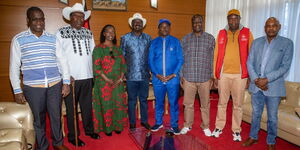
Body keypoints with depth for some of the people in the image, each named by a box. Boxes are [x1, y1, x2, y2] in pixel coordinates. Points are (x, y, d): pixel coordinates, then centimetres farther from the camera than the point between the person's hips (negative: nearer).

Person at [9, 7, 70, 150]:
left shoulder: (53, 39, 6)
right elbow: (14, 67, 1)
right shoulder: (18, 39, 0)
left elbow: (62, 61, 6)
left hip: (55, 85, 2)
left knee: (56, 116, 13)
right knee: (38, 119, 11)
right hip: (32, 87, -2)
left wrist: (66, 82, 1)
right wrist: (17, 91, -2)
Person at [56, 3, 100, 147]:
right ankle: (73, 136, 24)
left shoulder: (88, 33, 11)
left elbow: (93, 53, 13)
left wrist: (94, 72, 7)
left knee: (87, 105, 16)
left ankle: (89, 130, 34)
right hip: (70, 78, -4)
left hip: (87, 76, 4)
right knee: (71, 108, 9)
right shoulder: (61, 32, -2)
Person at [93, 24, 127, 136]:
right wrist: (107, 80, -15)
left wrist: (120, 78, -5)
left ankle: (117, 126, 23)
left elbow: (123, 64, 9)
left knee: (119, 104, 7)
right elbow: (96, 67, -9)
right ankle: (107, 128, 18)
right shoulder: (98, 49, -2)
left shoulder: (117, 49, 12)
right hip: (103, 82, -4)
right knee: (106, 105, 3)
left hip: (118, 83, 4)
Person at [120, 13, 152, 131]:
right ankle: (132, 123, 23)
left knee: (144, 99, 13)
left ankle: (144, 121, 29)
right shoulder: (125, 38, 2)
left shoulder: (148, 38, 7)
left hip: (144, 75, 2)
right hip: (131, 76, -2)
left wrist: (150, 70, 3)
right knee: (132, 100, 8)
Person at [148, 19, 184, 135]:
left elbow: (180, 60, -1)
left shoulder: (175, 41, 2)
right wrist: (157, 74, -8)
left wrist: (173, 74, -10)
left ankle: (174, 125, 22)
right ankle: (158, 122, 31)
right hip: (157, 78, 2)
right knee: (159, 102, 13)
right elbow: (150, 60, 4)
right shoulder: (154, 42, 6)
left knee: (174, 103, 5)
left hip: (173, 78, -1)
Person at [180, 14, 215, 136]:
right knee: (188, 103, 10)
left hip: (205, 78, 0)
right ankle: (187, 125, 28)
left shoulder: (210, 38, 3)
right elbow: (181, 59, 7)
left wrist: (212, 76, 1)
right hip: (188, 78, 1)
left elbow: (213, 59, 4)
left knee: (205, 104, 10)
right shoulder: (185, 39, 6)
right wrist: (181, 75, 3)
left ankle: (205, 126, 29)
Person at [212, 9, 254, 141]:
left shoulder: (247, 33, 2)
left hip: (240, 75, -1)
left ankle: (236, 130, 23)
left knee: (238, 104, 9)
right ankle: (219, 127, 25)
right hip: (223, 74, 1)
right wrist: (215, 75, 3)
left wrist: (249, 76, -2)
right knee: (222, 103, 11)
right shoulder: (221, 34, 6)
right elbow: (216, 56, 6)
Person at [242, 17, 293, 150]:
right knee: (256, 114, 15)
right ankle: (253, 137, 33)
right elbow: (249, 63, 3)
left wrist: (267, 79, -17)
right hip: (256, 85, 2)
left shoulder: (287, 43, -2)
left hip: (273, 86, -2)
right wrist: (256, 79, -10)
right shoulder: (256, 42, 6)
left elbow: (285, 66, -8)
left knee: (272, 117, 10)